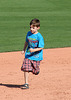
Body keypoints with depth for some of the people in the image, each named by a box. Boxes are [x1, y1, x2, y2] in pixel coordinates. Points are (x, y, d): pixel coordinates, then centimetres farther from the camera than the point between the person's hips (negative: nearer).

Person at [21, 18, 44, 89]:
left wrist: (33, 50, -29)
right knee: (26, 69, -11)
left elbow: (41, 47, -16)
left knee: (35, 71, 7)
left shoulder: (39, 37, -15)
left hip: (36, 56, -3)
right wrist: (24, 50, 20)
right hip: (28, 55, 4)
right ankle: (26, 84, -6)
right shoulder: (29, 33, 2)